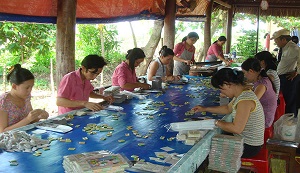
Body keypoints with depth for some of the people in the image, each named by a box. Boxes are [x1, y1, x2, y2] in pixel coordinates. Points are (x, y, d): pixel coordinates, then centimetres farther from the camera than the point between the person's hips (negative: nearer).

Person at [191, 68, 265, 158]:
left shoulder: (245, 100, -28)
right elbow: (228, 108, 18)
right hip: (244, 139, 9)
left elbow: (237, 128, -31)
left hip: (249, 147, -9)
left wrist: (216, 122, -17)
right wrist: (205, 109, 16)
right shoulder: (242, 93, 3)